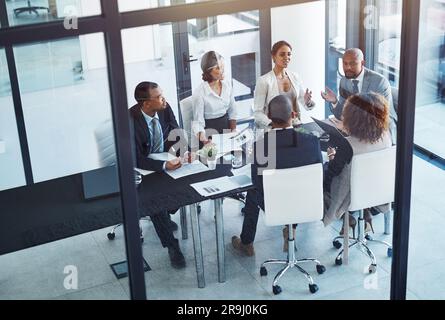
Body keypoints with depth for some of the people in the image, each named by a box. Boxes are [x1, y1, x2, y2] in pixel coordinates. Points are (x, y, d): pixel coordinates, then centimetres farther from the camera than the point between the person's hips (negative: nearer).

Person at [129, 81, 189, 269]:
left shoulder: (165, 108, -11)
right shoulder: (130, 120, -28)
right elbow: (135, 159, -28)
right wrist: (164, 165, -40)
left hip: (165, 157, 6)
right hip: (142, 168, -5)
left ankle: (165, 215, 10)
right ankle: (172, 246, -15)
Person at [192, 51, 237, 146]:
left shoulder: (227, 85, 3)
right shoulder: (200, 93, -14)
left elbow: (232, 112, 11)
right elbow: (198, 122, -14)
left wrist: (233, 132, 0)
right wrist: (204, 139, -30)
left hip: (226, 125, 5)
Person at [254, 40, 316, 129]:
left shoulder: (295, 77, 9)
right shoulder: (264, 81, -6)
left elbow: (306, 105, 12)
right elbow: (258, 112, -8)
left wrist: (307, 101, -10)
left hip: (296, 125, 5)